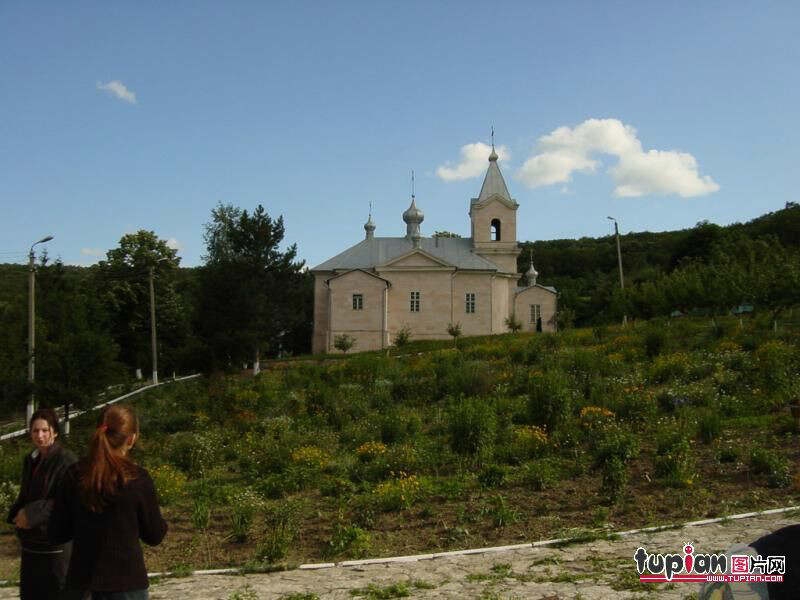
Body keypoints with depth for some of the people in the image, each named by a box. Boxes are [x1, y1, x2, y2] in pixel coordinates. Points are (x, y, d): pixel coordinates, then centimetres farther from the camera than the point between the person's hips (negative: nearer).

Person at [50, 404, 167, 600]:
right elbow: (155, 536, -3)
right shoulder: (137, 479, -12)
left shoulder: (74, 475, -3)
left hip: (82, 580, 4)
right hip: (127, 583, -3)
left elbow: (57, 534, 4)